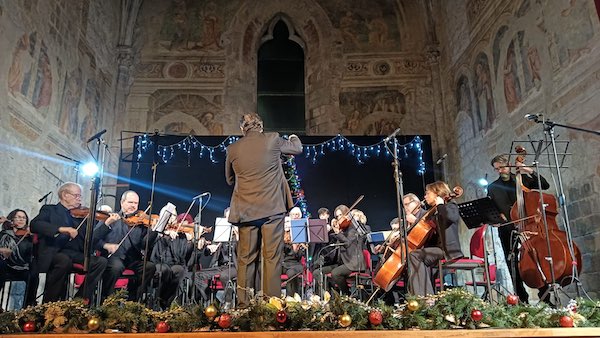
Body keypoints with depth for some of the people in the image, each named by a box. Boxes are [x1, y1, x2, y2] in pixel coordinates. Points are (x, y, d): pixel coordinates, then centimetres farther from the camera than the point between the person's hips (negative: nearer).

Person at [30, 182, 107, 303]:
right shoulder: (50, 209, 10)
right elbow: (34, 225, -11)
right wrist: (61, 229, -25)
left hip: (75, 253, 4)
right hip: (53, 252, -4)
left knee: (101, 261, -20)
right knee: (65, 260, -37)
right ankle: (48, 303, -19)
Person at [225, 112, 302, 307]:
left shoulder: (233, 149, 3)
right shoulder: (273, 140, -3)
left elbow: (230, 179, 16)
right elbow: (297, 149, 15)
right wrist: (294, 138, 36)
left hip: (246, 211, 2)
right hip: (272, 209, -2)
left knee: (246, 258, 10)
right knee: (272, 257, 4)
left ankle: (243, 302, 15)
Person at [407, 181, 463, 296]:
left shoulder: (451, 207, 1)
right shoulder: (434, 213, 24)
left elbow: (451, 217, -26)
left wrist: (440, 204, -11)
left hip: (447, 250, -8)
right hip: (437, 248, 8)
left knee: (414, 255, -23)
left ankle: (422, 296, -25)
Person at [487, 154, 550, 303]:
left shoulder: (523, 178, 10)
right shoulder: (493, 187, 11)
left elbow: (545, 185, 1)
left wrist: (530, 171, -8)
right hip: (507, 231, 1)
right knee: (514, 267, 2)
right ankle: (523, 299, 9)